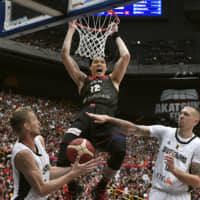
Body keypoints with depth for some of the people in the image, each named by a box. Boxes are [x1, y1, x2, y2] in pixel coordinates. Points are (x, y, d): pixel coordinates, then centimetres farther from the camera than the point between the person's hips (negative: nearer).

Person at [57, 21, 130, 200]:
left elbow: (125, 56, 30)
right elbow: (65, 54, 28)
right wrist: (71, 30, 36)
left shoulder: (112, 79, 34)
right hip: (85, 115, 0)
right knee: (65, 155, -27)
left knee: (120, 149, -33)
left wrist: (116, 35, 42)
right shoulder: (83, 79, 32)